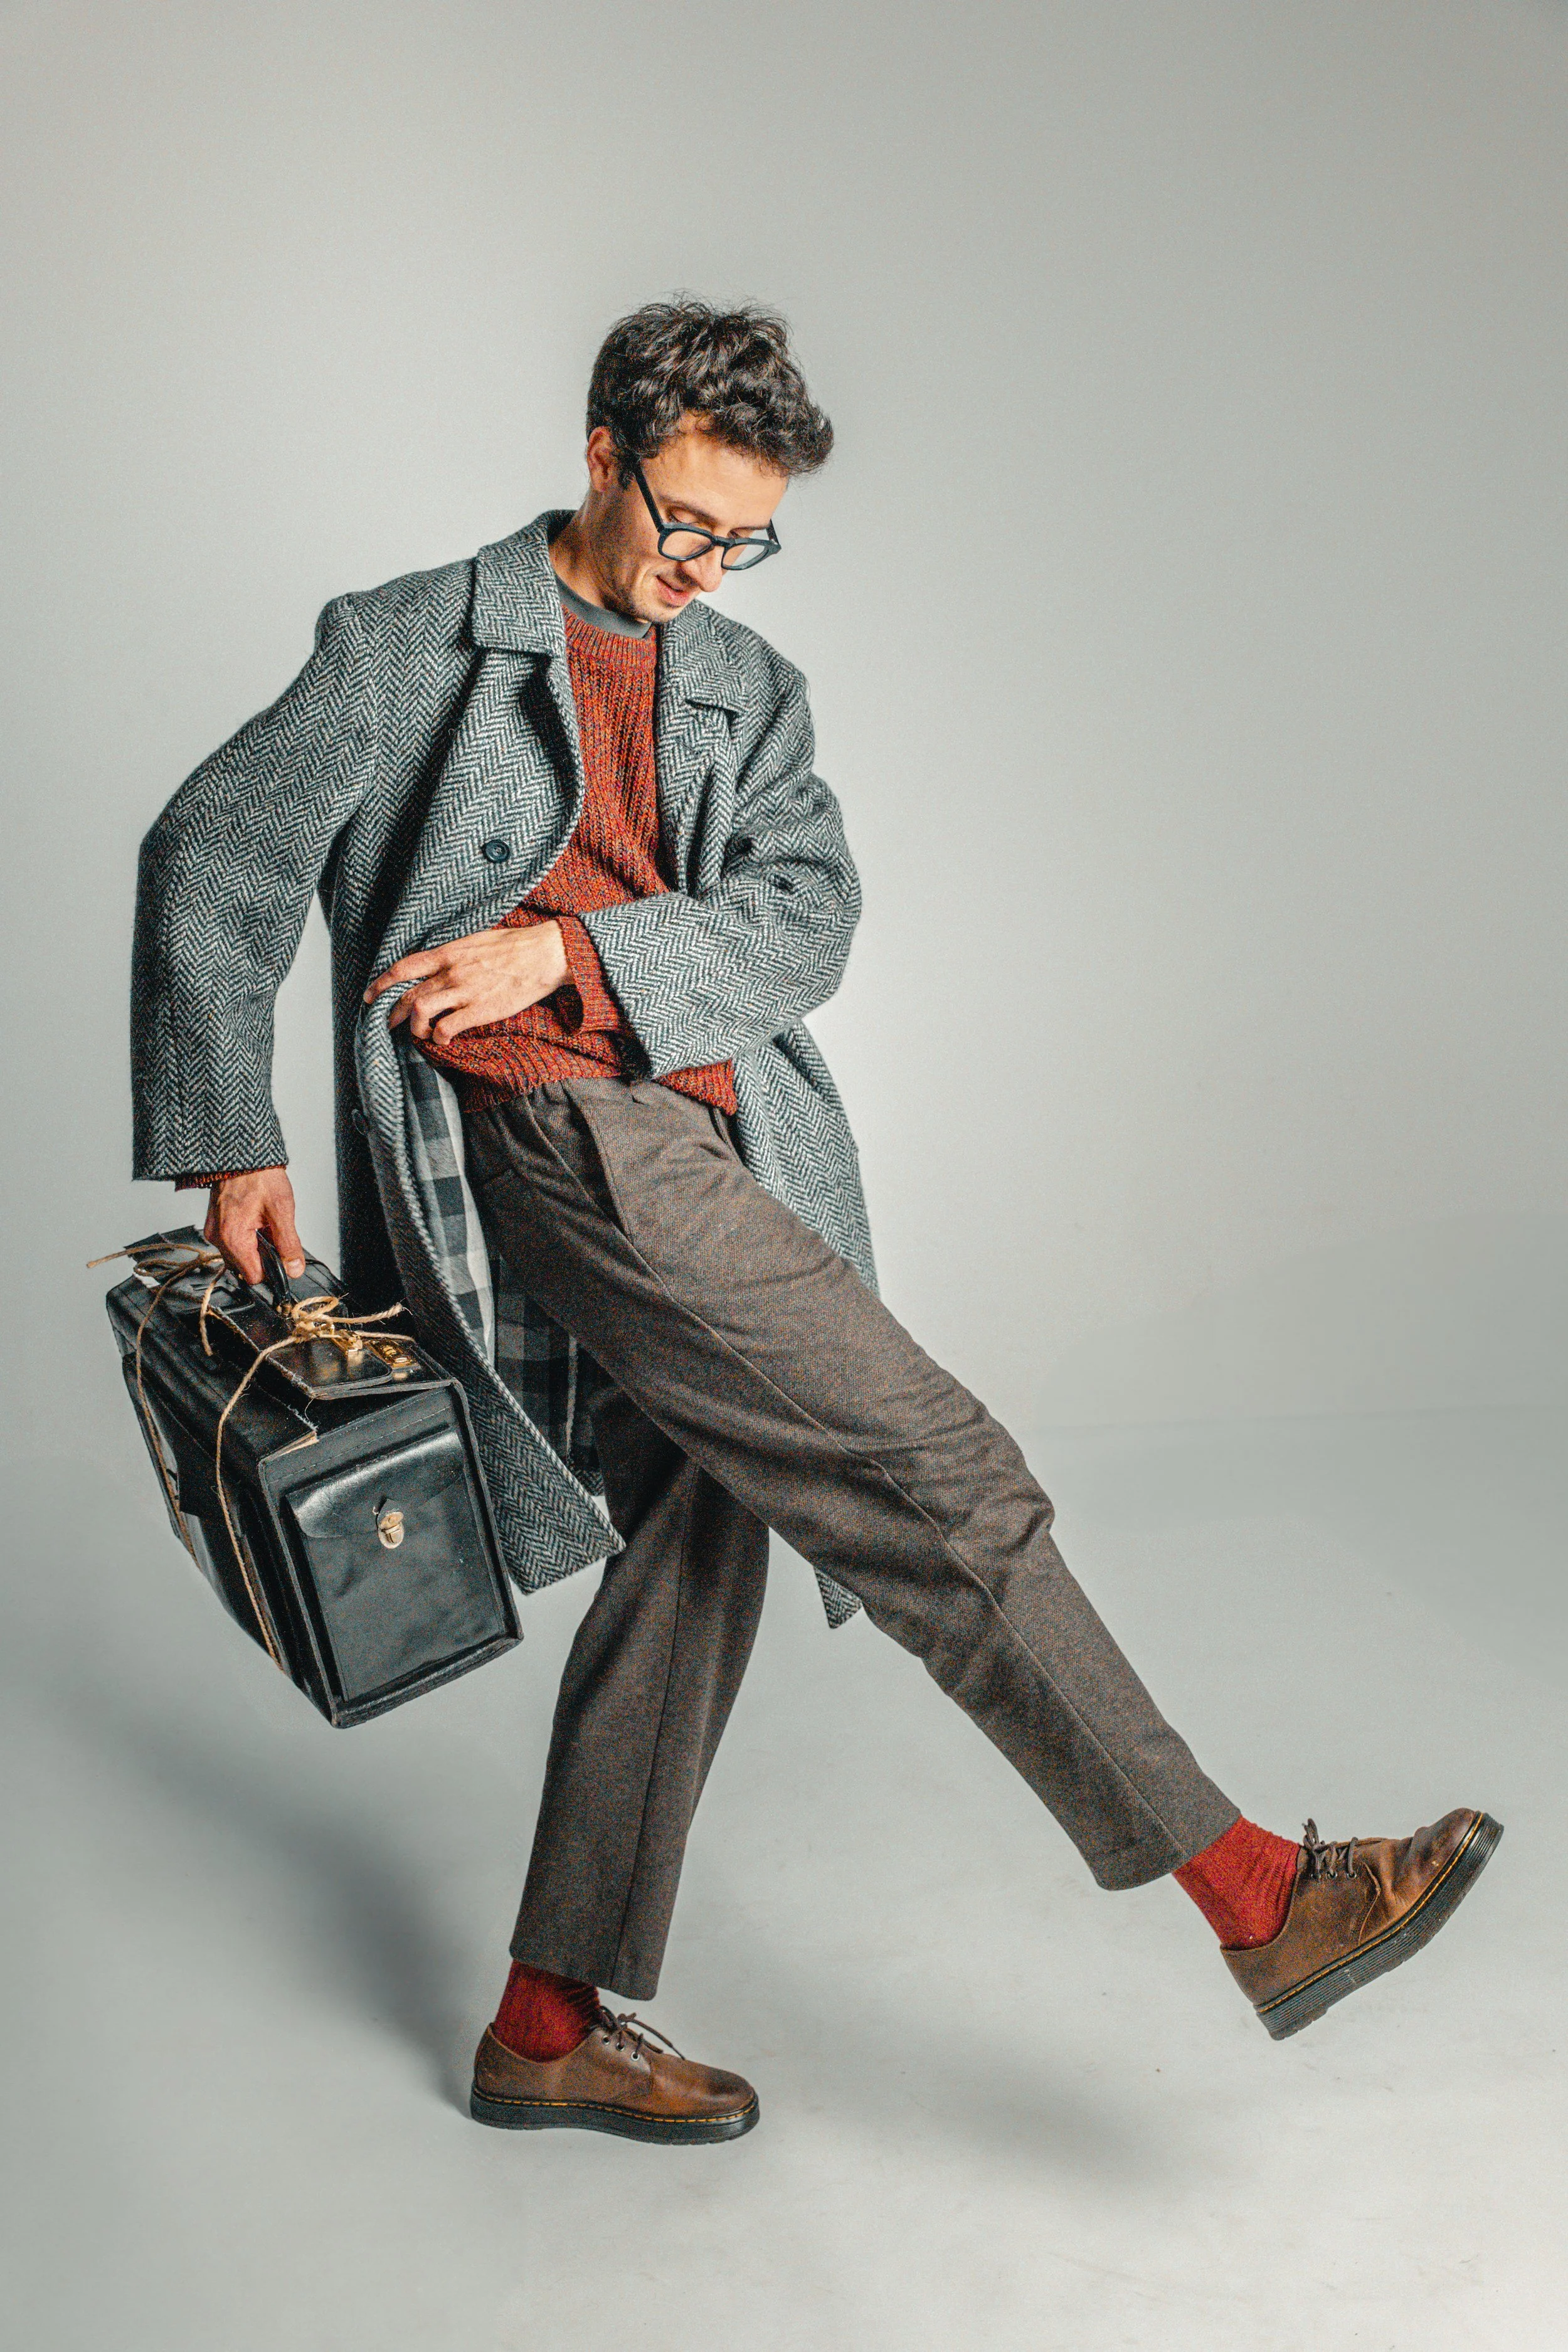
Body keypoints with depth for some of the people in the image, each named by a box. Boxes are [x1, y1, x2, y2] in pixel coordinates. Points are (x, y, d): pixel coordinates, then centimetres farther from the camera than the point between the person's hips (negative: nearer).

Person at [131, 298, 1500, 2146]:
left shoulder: (750, 690, 21)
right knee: (935, 1471, -15)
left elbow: (807, 919, 5)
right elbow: (207, 862, 8)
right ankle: (1258, 1894, -10)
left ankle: (550, 2027, 24)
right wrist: (227, 1142, 3)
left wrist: (574, 946, -10)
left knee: (693, 1572, 7)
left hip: (715, 1154, 7)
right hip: (554, 1130, -6)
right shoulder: (412, 646, 8)